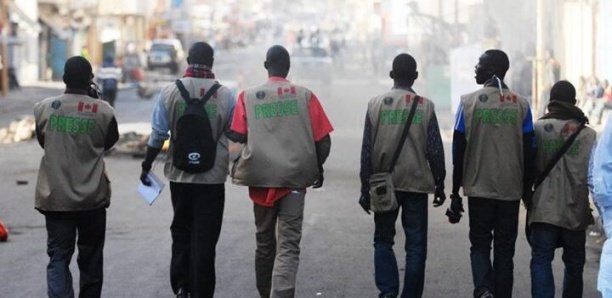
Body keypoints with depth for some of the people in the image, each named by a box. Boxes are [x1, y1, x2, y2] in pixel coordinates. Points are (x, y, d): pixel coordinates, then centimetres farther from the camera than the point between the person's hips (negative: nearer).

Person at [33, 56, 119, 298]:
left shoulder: (44, 108, -5)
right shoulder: (103, 111, -10)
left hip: (55, 196, 0)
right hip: (92, 197, 0)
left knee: (58, 256, 2)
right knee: (90, 257, 16)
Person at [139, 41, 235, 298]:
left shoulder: (170, 92, -5)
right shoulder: (224, 95, -6)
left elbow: (158, 135, -2)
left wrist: (146, 166, 10)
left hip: (180, 175, 1)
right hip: (213, 177, -1)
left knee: (181, 231, 17)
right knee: (204, 239, 3)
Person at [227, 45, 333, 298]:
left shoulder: (248, 96, 1)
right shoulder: (305, 96, 0)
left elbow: (237, 135, -5)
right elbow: (323, 139, -1)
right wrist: (318, 167, 16)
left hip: (261, 177, 2)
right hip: (295, 177, -2)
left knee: (264, 241, 18)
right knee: (288, 244, -5)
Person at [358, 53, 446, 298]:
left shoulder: (376, 104, 0)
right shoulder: (425, 106, -2)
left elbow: (366, 151, 0)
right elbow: (435, 151, -1)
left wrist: (365, 188, 6)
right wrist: (439, 185, 10)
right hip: (417, 184, -1)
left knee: (383, 240, 12)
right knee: (416, 245, 6)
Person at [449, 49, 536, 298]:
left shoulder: (469, 102, -4)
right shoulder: (521, 105, 1)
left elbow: (458, 152, -3)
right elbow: (529, 153, 1)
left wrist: (455, 194, 3)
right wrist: (527, 189, 12)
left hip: (479, 188, -1)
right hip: (511, 191, 1)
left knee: (480, 243, 9)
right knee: (505, 247, 10)